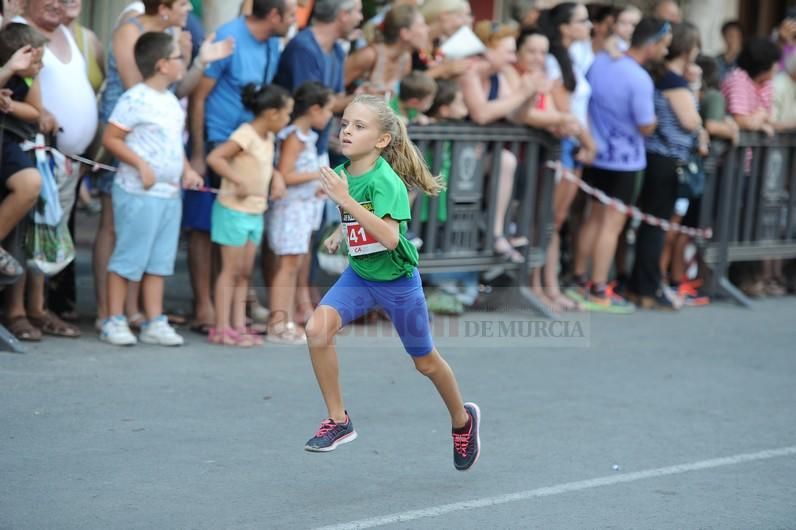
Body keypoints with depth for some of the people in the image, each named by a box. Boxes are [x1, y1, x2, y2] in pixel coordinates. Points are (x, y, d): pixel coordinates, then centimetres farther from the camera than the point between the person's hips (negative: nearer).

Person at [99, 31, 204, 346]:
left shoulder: (172, 101, 14)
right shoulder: (135, 100, -12)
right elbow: (110, 138, -14)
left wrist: (187, 170, 6)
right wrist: (141, 165, -21)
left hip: (170, 193, 8)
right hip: (139, 193, -8)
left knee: (159, 261, 10)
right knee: (129, 258, -3)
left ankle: (154, 323, 15)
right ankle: (114, 321, 5)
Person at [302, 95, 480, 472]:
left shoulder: (385, 180, -26)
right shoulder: (341, 174, -6)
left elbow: (390, 237, -41)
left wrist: (346, 200, -42)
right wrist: (340, 234, 5)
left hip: (397, 281, -5)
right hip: (358, 274, 5)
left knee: (425, 362, 12)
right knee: (317, 328, -21)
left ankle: (462, 420, 41)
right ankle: (338, 421, -6)